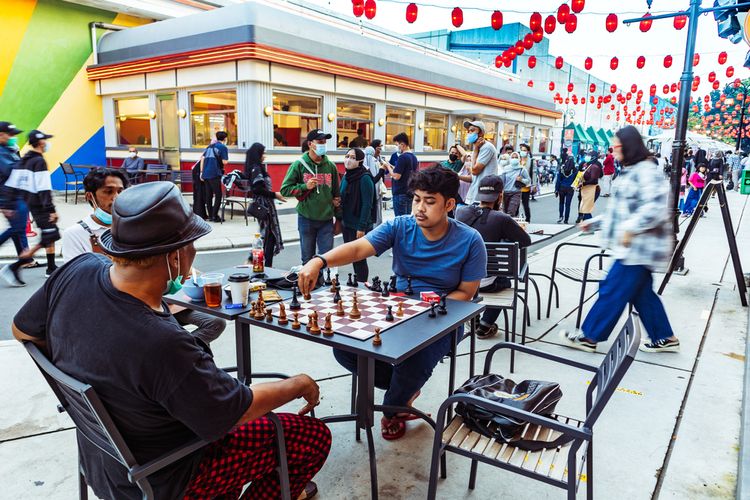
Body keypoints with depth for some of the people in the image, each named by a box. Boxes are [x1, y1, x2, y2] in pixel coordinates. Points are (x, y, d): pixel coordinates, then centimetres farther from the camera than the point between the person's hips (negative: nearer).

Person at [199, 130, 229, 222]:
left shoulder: (210, 146, 18)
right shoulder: (223, 147, -2)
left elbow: (202, 158, 12)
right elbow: (224, 162, -10)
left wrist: (201, 172, 13)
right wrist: (227, 159, 13)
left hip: (206, 174, 7)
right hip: (215, 174, -7)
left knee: (208, 195, 13)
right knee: (218, 195, 0)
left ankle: (210, 215, 18)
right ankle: (215, 216, -3)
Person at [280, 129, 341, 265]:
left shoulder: (331, 166, 6)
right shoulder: (299, 165, -2)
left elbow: (336, 194, 12)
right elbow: (285, 190, -2)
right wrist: (304, 186, -15)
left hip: (326, 220, 2)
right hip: (306, 219, -1)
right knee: (308, 259, 10)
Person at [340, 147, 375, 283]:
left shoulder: (365, 178, -14)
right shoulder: (346, 177, 9)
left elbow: (367, 205, -17)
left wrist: (362, 227, -20)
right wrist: (340, 221, 12)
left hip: (359, 226, -7)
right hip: (347, 225, 8)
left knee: (359, 258, 0)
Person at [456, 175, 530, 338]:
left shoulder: (461, 212, -6)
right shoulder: (502, 219, -18)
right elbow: (526, 241, -6)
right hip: (485, 283, -4)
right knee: (506, 282, 31)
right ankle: (485, 326, 28)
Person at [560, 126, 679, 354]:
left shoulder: (646, 172, -15)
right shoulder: (632, 172, 17)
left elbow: (656, 208, -27)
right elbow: (622, 209, 22)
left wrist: (630, 228, -26)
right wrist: (594, 222, 19)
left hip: (638, 248, -10)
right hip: (635, 247, 10)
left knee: (613, 291, -3)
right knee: (642, 294, 16)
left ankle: (589, 337, 5)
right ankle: (664, 338, 27)